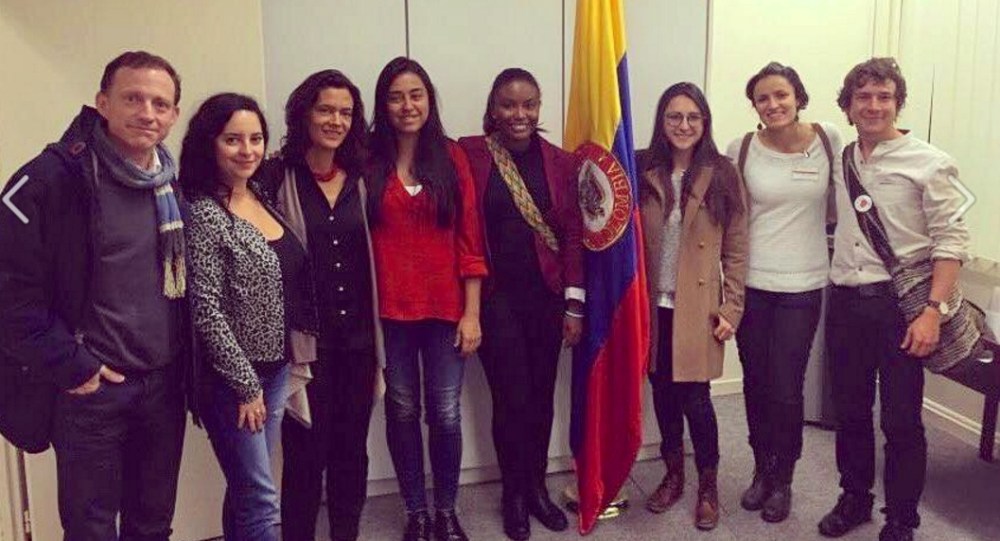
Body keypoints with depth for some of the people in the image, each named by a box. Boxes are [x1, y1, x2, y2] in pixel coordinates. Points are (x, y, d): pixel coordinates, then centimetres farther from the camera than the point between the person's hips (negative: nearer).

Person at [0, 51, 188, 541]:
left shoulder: (174, 184, 6)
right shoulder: (52, 178, -14)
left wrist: (183, 360, 7)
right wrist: (68, 365, -14)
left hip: (165, 385, 5)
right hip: (90, 388, -5)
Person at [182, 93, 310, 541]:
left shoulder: (262, 198, 7)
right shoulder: (204, 213, -15)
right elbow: (206, 310, -18)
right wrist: (246, 383, -15)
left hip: (277, 367, 7)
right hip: (233, 377, -7)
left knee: (247, 491, 17)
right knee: (261, 501, -1)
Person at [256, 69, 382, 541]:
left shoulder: (360, 178, 9)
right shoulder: (277, 177, -5)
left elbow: (372, 256, 11)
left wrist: (378, 334, 8)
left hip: (357, 338, 4)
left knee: (352, 448, 13)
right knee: (305, 454, 3)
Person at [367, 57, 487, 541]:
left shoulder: (452, 158, 2)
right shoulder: (368, 162, 0)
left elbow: (469, 241, 0)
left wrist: (472, 313, -4)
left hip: (446, 308, 0)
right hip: (390, 309, 0)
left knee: (446, 414, 5)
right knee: (402, 412, 11)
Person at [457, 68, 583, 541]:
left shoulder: (560, 163, 3)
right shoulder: (470, 155, -5)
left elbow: (572, 236, 4)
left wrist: (574, 305, 2)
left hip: (546, 297, 3)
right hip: (495, 297, -3)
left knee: (541, 396, 12)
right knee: (512, 398, 1)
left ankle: (537, 488, 30)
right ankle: (514, 495, 22)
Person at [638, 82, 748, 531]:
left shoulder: (723, 176, -3)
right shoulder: (643, 172, 2)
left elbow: (736, 250, -2)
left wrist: (731, 309, -6)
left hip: (698, 308, -2)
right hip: (653, 306, 3)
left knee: (694, 398, -1)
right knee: (663, 393, 13)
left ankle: (708, 486, 20)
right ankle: (673, 475, 33)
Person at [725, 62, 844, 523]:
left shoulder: (829, 140, -2)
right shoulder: (741, 149, -3)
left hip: (803, 286, -1)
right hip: (750, 282, 1)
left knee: (786, 389, 1)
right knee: (756, 383, 11)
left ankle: (783, 480, 23)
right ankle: (762, 469, 32)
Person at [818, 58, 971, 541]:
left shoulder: (928, 163, -6)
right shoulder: (839, 161, 8)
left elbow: (951, 241, -9)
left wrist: (933, 311, -16)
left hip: (899, 305, -4)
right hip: (845, 302, 5)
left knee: (901, 421, 3)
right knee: (850, 411, 14)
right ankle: (854, 499, 32)